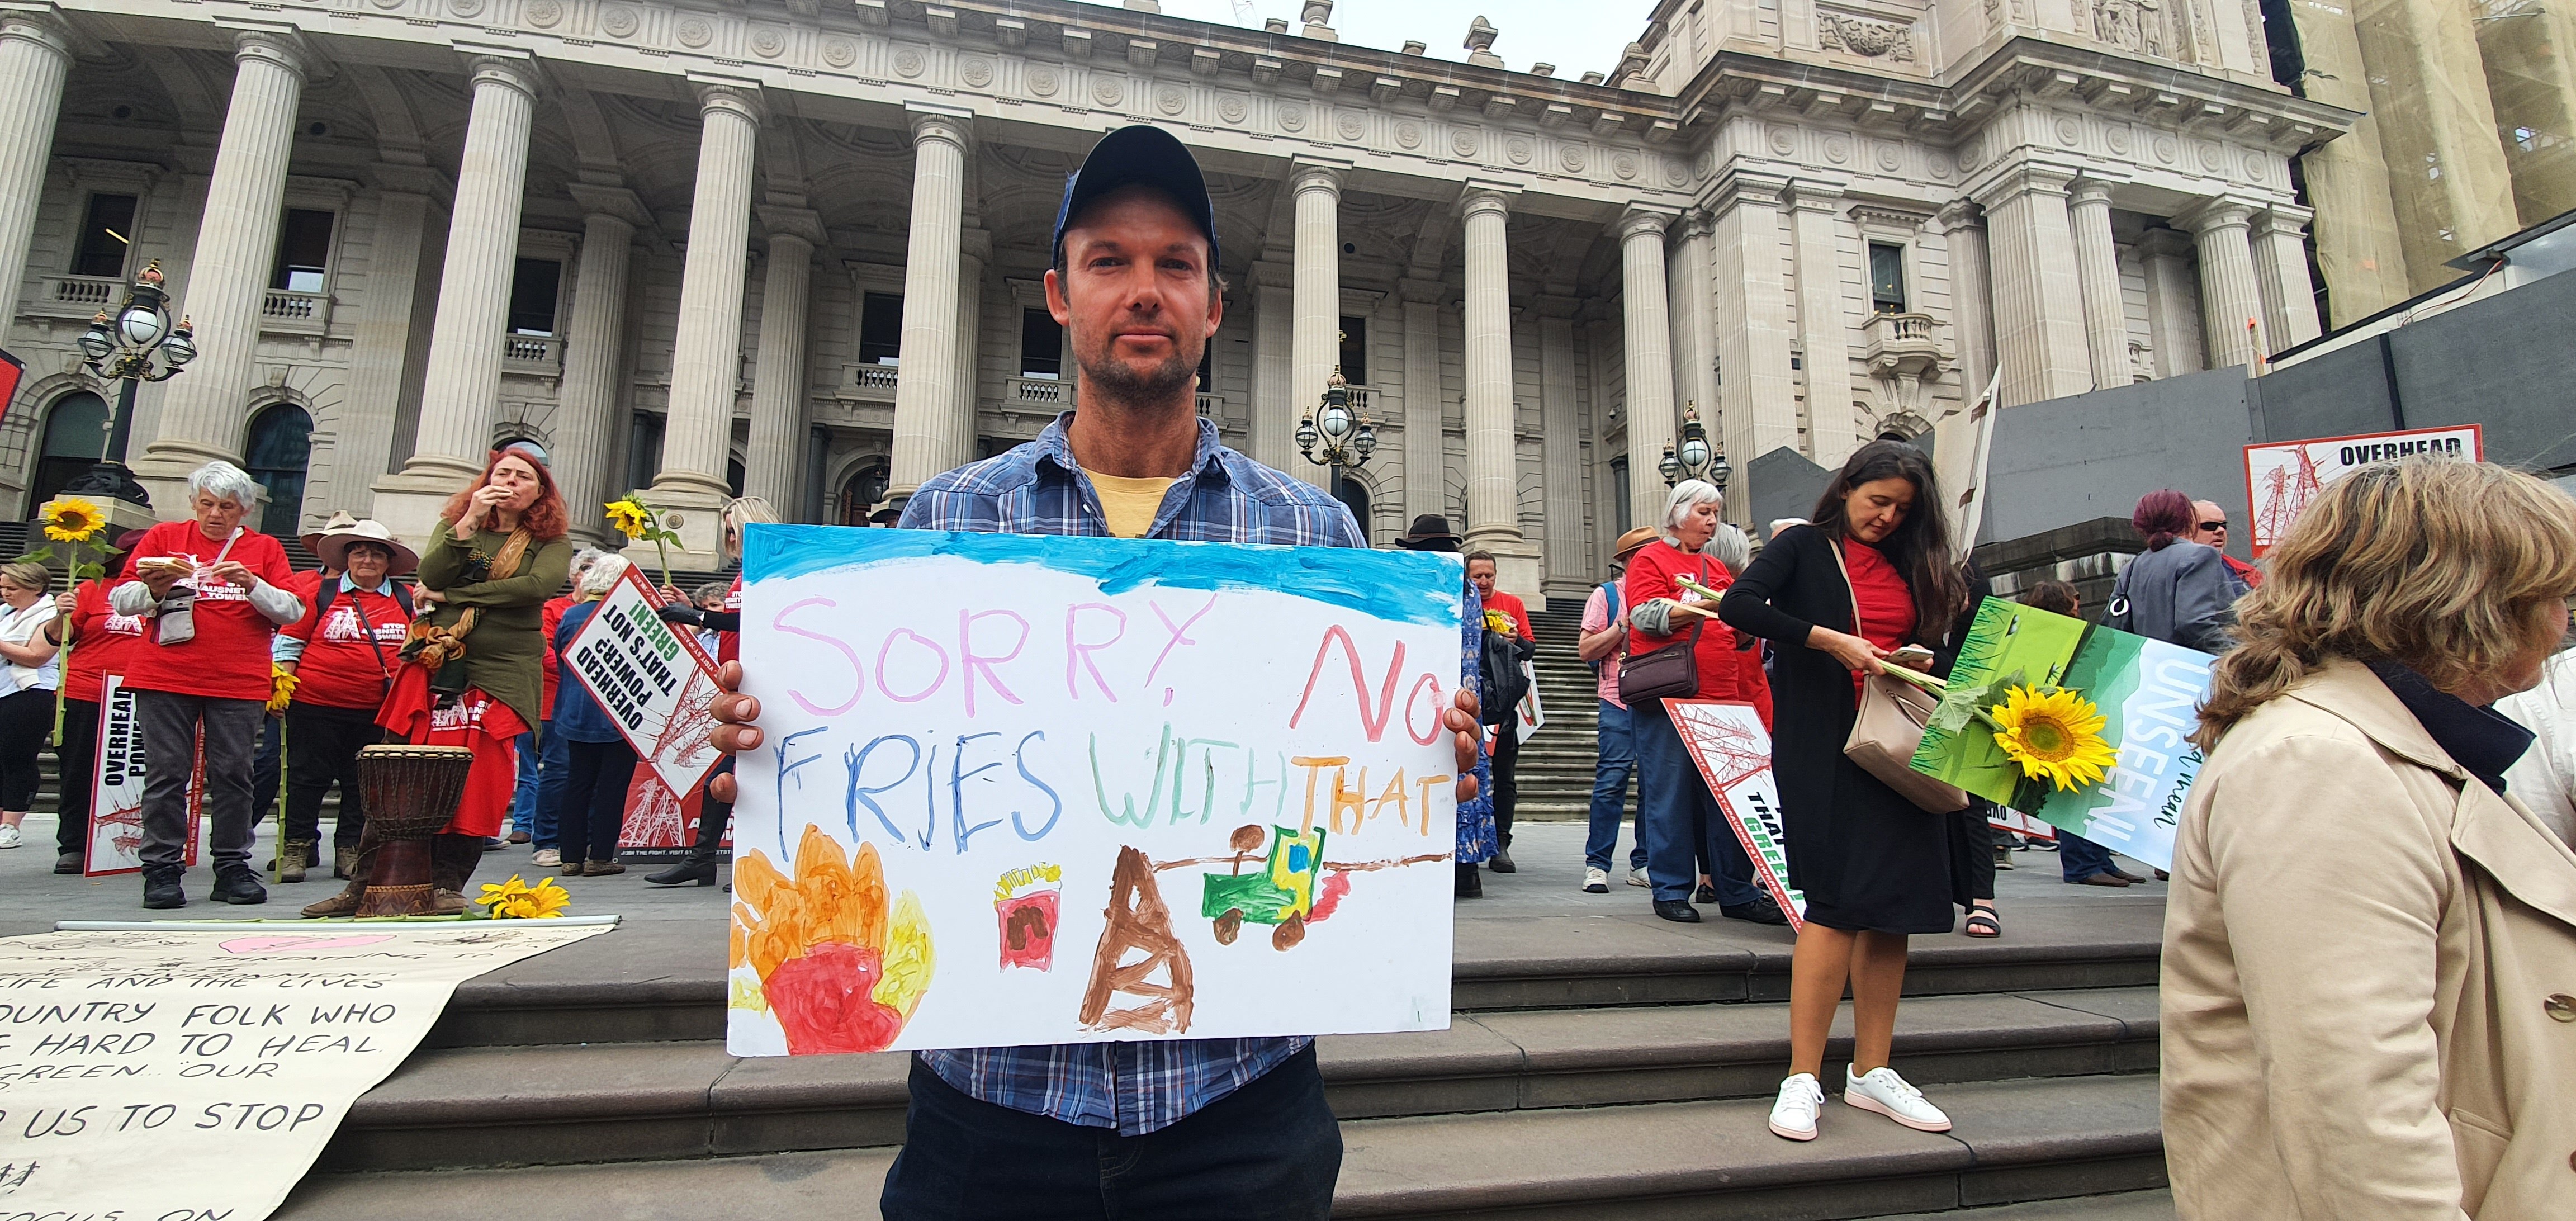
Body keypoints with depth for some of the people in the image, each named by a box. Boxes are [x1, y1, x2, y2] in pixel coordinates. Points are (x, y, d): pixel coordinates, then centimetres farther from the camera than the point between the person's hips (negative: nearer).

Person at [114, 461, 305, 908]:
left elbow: (292, 610, 2)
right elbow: (121, 600, 6)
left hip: (240, 683, 0)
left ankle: (233, 868, 7)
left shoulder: (264, 548, 10)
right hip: (166, 678, 0)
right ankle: (162, 870, 8)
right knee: (166, 774, 1)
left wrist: (251, 584, -14)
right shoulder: (164, 537, 10)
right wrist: (157, 587, -14)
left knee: (233, 775, 2)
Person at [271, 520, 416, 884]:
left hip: (377, 712, 2)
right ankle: (295, 848, 19)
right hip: (315, 706, -1)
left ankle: (351, 850, 18)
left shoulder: (406, 601, 8)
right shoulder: (321, 594, 2)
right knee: (308, 778, 7)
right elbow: (289, 642, 4)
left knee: (363, 784, 8)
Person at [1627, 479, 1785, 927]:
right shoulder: (1650, 559, 4)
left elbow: (1735, 633, 27)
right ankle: (1671, 891, 6)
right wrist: (1702, 606, -23)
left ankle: (1737, 892, 11)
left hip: (1720, 697, 6)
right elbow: (1646, 615, -11)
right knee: (1670, 794, -3)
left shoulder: (1718, 567, 24)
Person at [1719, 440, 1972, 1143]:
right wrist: (1832, 641, -18)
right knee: (1839, 901, -9)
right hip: (1823, 748, -5)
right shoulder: (1805, 546, 2)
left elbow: (1934, 645, 18)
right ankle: (1803, 1079, -1)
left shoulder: (1913, 564, 17)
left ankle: (1870, 1072, 18)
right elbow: (1739, 605, -15)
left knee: (1895, 900, 5)